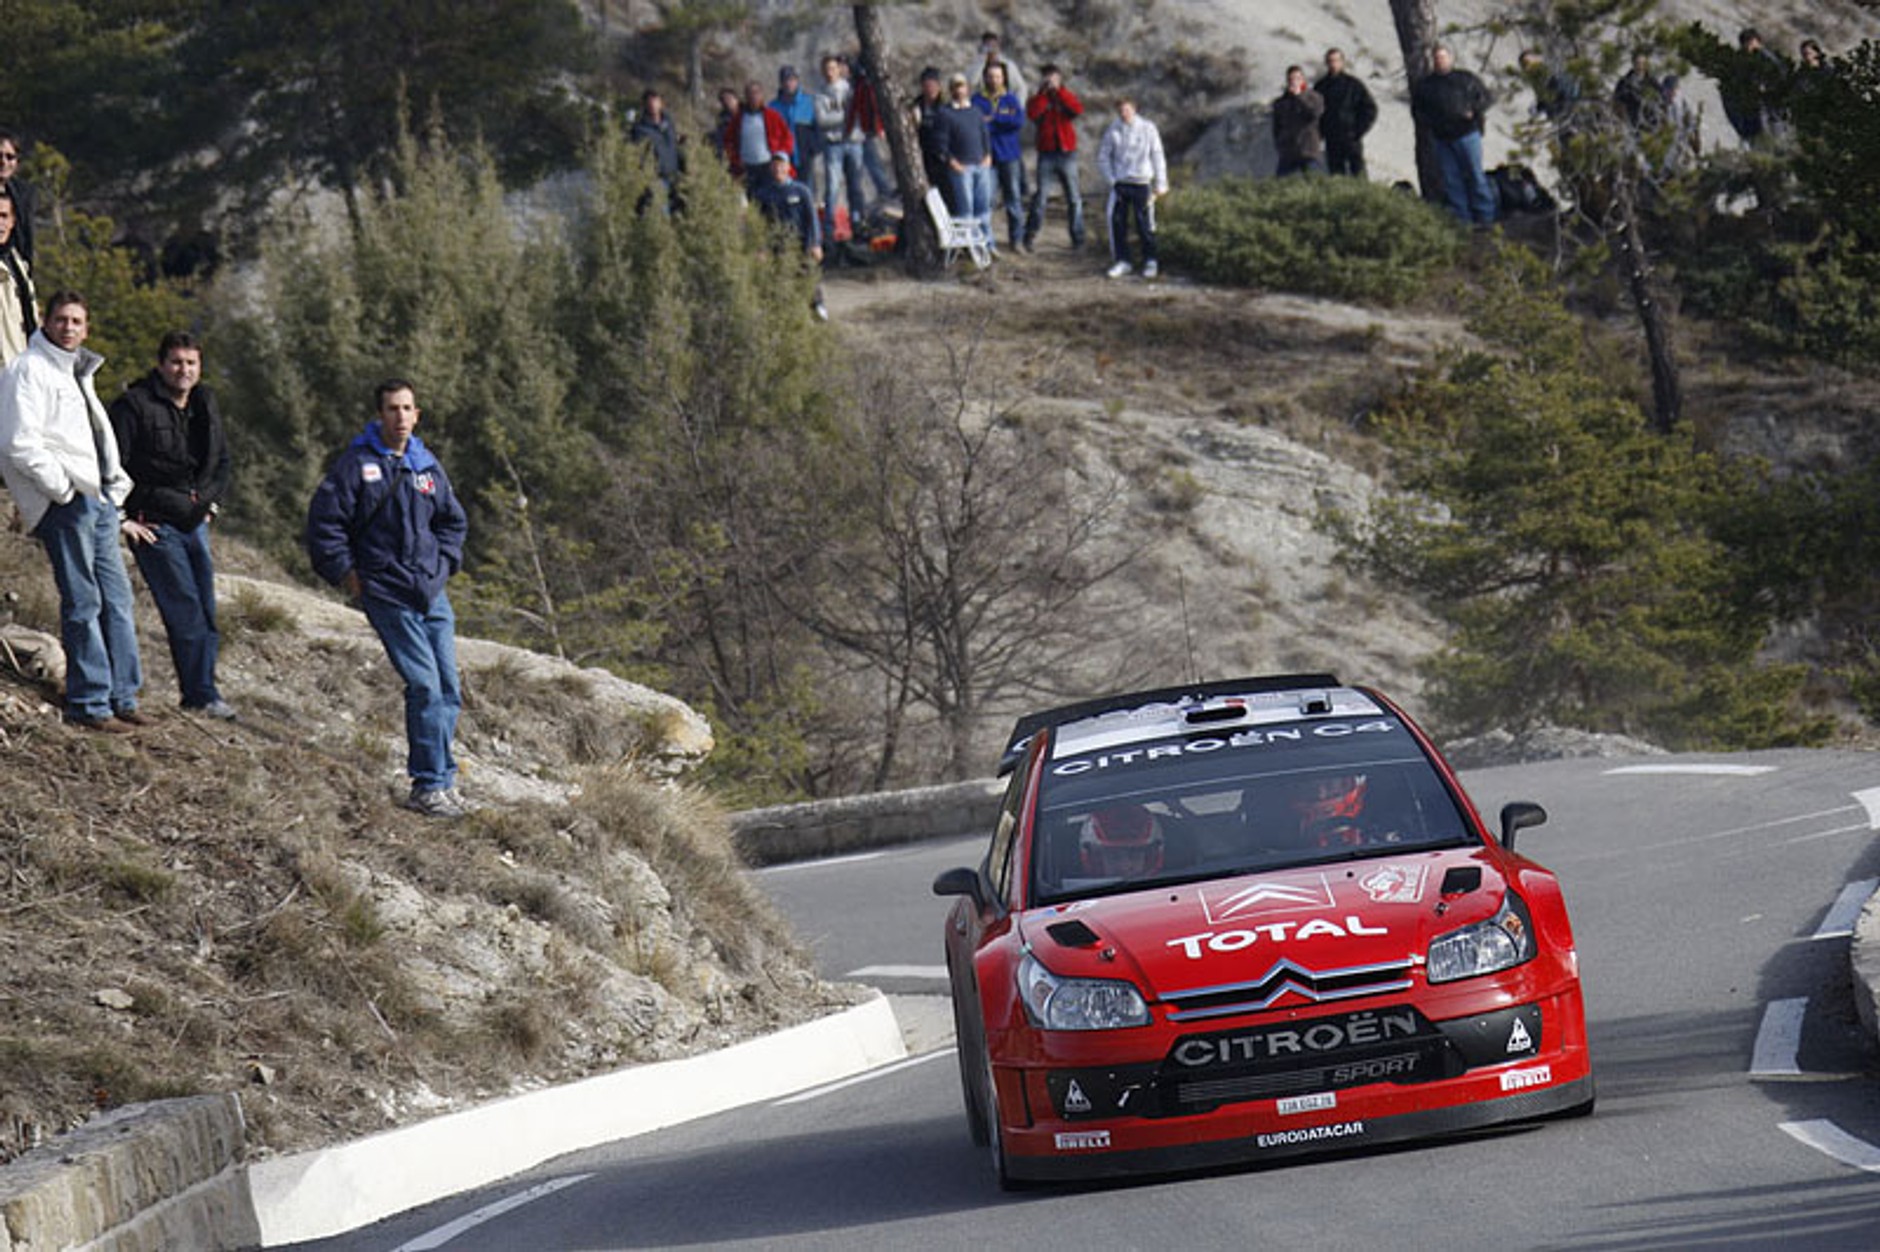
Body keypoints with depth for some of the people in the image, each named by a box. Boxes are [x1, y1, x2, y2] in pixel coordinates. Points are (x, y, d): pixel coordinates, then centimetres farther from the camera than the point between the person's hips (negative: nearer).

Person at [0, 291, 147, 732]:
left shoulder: (77, 376, 24)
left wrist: (118, 512, 23)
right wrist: (65, 490, -15)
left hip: (99, 501, 9)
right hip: (64, 503, -9)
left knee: (117, 599, 8)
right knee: (83, 603, -9)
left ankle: (121, 697, 14)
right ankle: (88, 705, -6)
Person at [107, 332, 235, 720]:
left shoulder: (204, 407, 11)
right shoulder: (135, 405, -10)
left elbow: (221, 461, 25)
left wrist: (212, 503, 12)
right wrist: (134, 514, -13)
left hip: (195, 523, 7)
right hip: (155, 524, -7)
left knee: (205, 611, 6)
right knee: (185, 608, -10)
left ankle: (201, 691, 14)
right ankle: (201, 694, -7)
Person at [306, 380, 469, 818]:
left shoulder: (427, 467, 12)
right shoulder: (357, 465, -5)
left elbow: (453, 520, 27)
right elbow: (324, 521, -4)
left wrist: (444, 563, 14)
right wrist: (345, 572, -6)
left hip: (433, 593, 6)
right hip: (387, 595, -6)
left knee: (448, 691, 4)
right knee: (425, 686, -14)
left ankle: (440, 781, 14)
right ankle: (429, 785, -9)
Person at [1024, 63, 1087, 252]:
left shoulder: (1067, 97, 9)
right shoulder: (1039, 99, 8)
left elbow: (1078, 110, -13)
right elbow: (1032, 113, -13)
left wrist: (1059, 90, -11)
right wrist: (1044, 92, -12)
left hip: (1067, 153, 1)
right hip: (1046, 154, -1)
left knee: (1074, 198, 3)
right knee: (1040, 197, -7)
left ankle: (1077, 238, 9)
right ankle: (1030, 237, -3)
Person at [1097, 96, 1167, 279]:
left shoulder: (1148, 129, -3)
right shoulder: (1113, 131, 1)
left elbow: (1157, 157, 0)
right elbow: (1103, 157, 8)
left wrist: (1161, 184, -2)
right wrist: (1111, 180, -1)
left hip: (1142, 183, -2)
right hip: (1120, 184, 2)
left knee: (1145, 223, -3)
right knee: (1118, 221, -1)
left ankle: (1150, 261, 7)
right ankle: (1122, 261, 10)